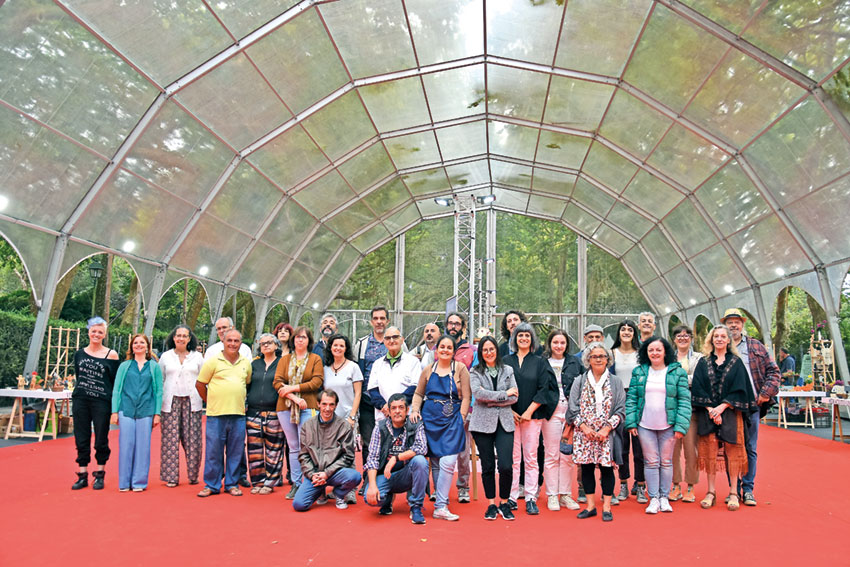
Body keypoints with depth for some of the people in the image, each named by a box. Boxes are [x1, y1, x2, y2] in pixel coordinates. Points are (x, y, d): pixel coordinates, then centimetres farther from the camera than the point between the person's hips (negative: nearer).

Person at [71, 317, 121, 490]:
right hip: (80, 400, 4)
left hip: (101, 401, -3)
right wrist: (83, 390, 8)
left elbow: (116, 381, -1)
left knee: (101, 439, 3)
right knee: (81, 438, 7)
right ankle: (82, 476, 16)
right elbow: (78, 376, 17)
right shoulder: (79, 354, 10)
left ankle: (100, 476, 14)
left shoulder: (111, 355, -1)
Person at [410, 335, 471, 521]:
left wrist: (460, 420, -5)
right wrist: (415, 410, 1)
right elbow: (418, 393, 16)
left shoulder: (460, 369, 3)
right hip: (430, 419, 3)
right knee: (435, 463, 7)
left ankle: (440, 507, -5)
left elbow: (466, 397, 1)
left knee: (448, 462, -12)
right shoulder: (428, 370, 11)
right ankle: (441, 502, 21)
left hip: (452, 421, -2)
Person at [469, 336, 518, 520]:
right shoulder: (475, 372, 6)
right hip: (483, 422, -1)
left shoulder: (508, 371, 11)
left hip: (504, 422, 1)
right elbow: (477, 393, -12)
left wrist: (490, 400, -8)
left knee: (506, 466, -7)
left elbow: (514, 397, 1)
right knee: (487, 466, 4)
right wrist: (504, 394, -9)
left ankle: (504, 503, 12)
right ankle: (491, 504, 18)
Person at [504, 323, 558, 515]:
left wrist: (529, 411, -8)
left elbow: (544, 389, 0)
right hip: (510, 415, 1)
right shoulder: (507, 361, 9)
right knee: (512, 457, 0)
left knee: (531, 457, 0)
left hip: (532, 415, 0)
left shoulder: (539, 362, 7)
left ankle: (531, 499, 6)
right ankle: (512, 497, 8)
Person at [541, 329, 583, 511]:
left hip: (571, 412, 2)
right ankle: (552, 495, 10)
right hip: (551, 412, -2)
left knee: (568, 455, 5)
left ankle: (565, 494, 15)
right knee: (551, 455, 1)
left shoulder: (574, 363, 10)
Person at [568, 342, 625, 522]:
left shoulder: (615, 382, 5)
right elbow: (573, 409, 3)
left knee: (606, 468, 2)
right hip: (584, 433, 1)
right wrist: (584, 427, -9)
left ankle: (606, 507, 13)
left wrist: (607, 428, -9)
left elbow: (620, 410, 1)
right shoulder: (580, 382, 6)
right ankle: (591, 505, 17)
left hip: (607, 434, -1)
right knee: (586, 468, 5)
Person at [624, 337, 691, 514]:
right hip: (645, 425, 1)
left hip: (668, 426, -1)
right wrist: (631, 422, -2)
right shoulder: (639, 372, 5)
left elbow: (684, 400, -2)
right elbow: (631, 398, 6)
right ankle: (653, 498, 13)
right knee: (651, 461, 5)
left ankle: (664, 497, 21)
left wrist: (681, 425, -10)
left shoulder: (677, 372, 0)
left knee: (666, 461, 9)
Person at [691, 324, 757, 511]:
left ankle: (733, 493, 6)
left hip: (730, 413, -1)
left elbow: (739, 389, -2)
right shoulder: (703, 362, 9)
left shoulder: (736, 362, 6)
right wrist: (710, 409, -10)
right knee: (709, 453, 0)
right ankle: (711, 492, 7)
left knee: (732, 452, -2)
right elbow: (698, 388, 2)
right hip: (707, 414, 1)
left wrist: (721, 407, -12)